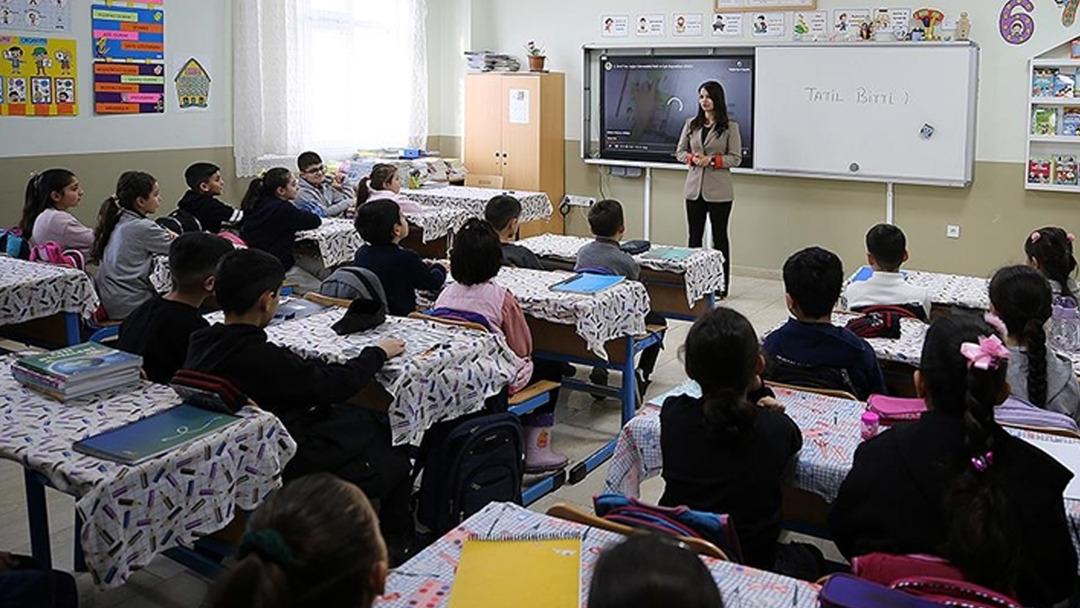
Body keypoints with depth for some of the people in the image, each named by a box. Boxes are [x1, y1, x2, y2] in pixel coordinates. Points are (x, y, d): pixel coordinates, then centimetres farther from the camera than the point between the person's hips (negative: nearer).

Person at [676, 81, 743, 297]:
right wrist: (692, 158, -10)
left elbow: (736, 158, -6)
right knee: (694, 236, 8)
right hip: (694, 188, 4)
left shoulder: (730, 127, -4)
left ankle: (721, 285, 10)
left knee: (719, 236, 4)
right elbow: (680, 151, 10)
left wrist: (712, 160, -18)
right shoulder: (691, 124, 8)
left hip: (718, 190, -4)